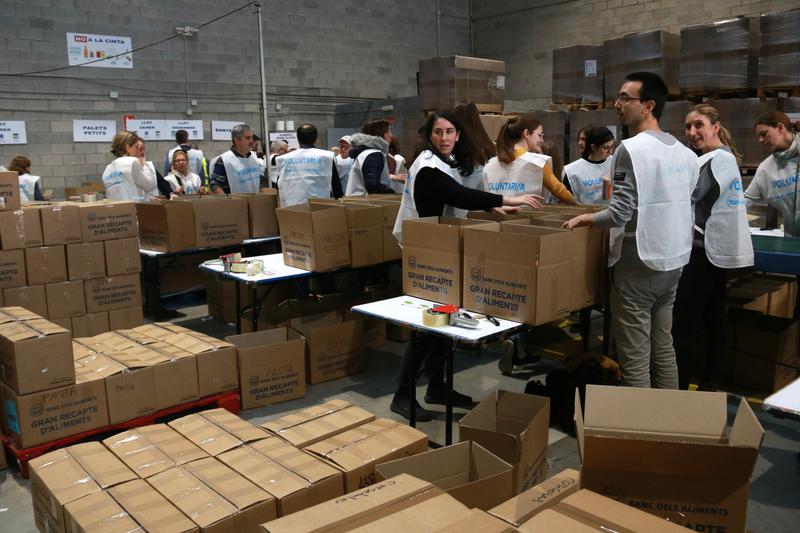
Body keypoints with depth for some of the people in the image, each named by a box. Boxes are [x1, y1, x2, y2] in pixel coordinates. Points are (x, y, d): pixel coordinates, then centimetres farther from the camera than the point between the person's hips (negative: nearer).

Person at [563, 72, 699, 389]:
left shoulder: (631, 149, -16)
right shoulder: (683, 152, 8)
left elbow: (620, 213, -21)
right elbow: (679, 205, 15)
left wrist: (587, 218, -3)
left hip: (639, 263, -8)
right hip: (673, 261, 8)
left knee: (635, 359, 0)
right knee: (663, 349, 18)